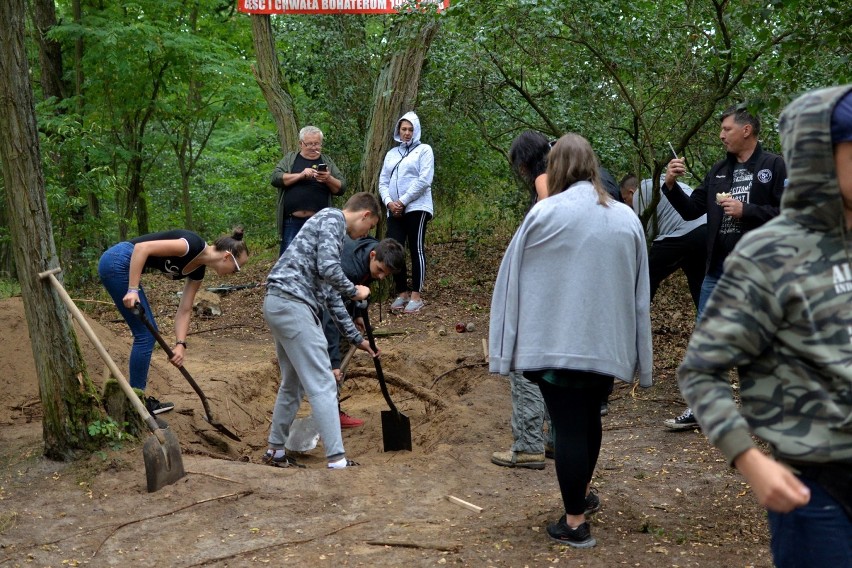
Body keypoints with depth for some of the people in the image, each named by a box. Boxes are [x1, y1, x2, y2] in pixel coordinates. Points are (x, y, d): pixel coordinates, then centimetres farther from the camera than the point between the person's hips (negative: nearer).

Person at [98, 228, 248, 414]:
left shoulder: (198, 269, 9)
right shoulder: (194, 245, -18)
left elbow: (184, 310, 10)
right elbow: (142, 248, -24)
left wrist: (180, 345, -1)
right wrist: (133, 290, -25)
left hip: (117, 267, 10)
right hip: (117, 262, -10)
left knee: (149, 332, 13)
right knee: (145, 334, -3)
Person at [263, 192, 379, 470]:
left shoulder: (332, 228, 26)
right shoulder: (332, 218, -3)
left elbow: (331, 296, 27)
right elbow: (328, 268, -19)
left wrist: (357, 338, 28)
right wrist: (355, 291, -1)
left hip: (281, 305, 10)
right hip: (292, 304, -10)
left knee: (293, 383, 20)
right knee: (322, 384, -8)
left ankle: (276, 450, 29)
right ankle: (337, 459, -8)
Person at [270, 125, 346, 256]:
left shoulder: (327, 161, 14)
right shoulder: (290, 158, 11)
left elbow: (341, 188, 9)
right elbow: (275, 178, -2)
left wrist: (329, 179, -12)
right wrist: (300, 175, -14)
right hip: (292, 222, -1)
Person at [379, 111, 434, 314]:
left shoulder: (424, 150, 3)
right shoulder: (391, 154, 19)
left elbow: (424, 180, -9)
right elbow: (383, 182, 14)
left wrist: (403, 202, -12)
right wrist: (389, 202, -6)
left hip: (416, 208, -5)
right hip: (394, 211, 5)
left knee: (416, 250, -6)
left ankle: (416, 296, -4)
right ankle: (402, 293, 9)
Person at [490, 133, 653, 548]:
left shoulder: (546, 214, -8)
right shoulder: (626, 218, 5)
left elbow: (512, 279, -5)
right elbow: (639, 289, 9)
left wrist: (504, 346, 2)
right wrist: (635, 356, 14)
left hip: (555, 341, -4)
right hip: (606, 341, 4)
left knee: (568, 425, 1)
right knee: (589, 418, 22)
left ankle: (575, 522, 7)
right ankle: (583, 494, 39)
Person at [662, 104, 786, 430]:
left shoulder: (774, 166, -5)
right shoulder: (718, 171, 12)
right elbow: (691, 211, 11)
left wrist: (745, 211, -18)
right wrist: (671, 185, -2)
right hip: (719, 268, 6)